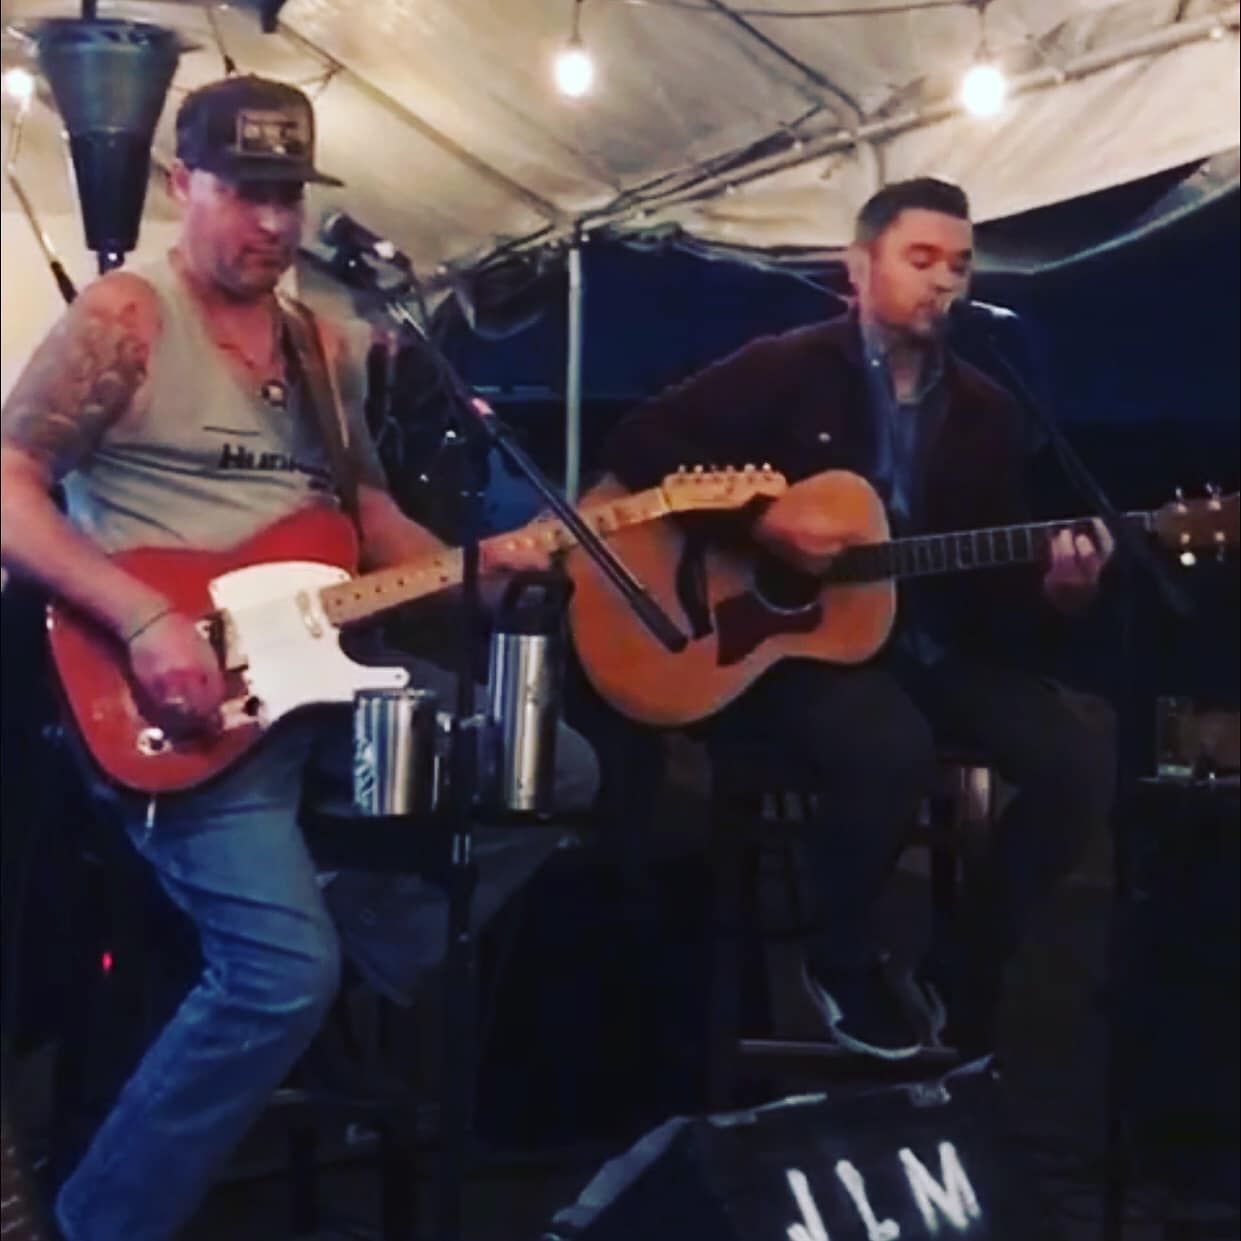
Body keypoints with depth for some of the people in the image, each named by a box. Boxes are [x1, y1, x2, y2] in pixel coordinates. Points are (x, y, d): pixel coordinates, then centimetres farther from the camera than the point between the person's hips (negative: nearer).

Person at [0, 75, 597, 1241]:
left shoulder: (323, 345, 15)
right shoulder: (123, 316, -8)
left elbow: (365, 512, 21)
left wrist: (471, 564, 2)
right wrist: (144, 620, -25)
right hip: (188, 682, -8)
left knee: (560, 771, 6)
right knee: (283, 976, -21)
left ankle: (375, 951, 15)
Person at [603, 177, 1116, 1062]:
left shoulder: (988, 412, 11)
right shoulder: (786, 369, -2)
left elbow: (994, 587, 7)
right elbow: (639, 442, -11)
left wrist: (1054, 591, -17)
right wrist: (759, 523, -21)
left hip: (933, 652, 5)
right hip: (788, 646, -5)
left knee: (1084, 750, -18)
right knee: (892, 750, -36)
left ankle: (974, 975, 1)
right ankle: (842, 961, -5)